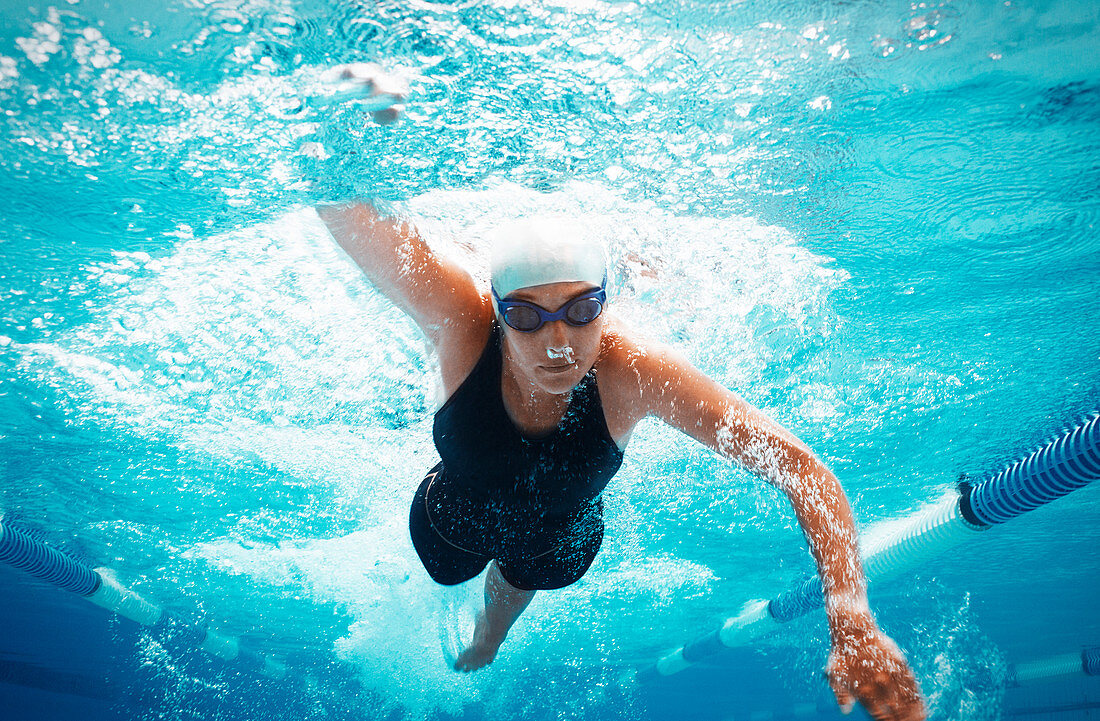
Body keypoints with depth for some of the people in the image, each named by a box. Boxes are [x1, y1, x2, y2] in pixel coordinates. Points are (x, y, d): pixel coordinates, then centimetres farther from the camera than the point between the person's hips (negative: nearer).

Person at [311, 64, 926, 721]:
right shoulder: (461, 321, -41)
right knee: (449, 566, 37)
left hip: (559, 539, 1)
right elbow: (345, 209, -43)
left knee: (520, 583, 38)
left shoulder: (630, 370, -42)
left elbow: (800, 467, -42)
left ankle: (489, 637, 76)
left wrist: (853, 622, -52)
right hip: (453, 523, -1)